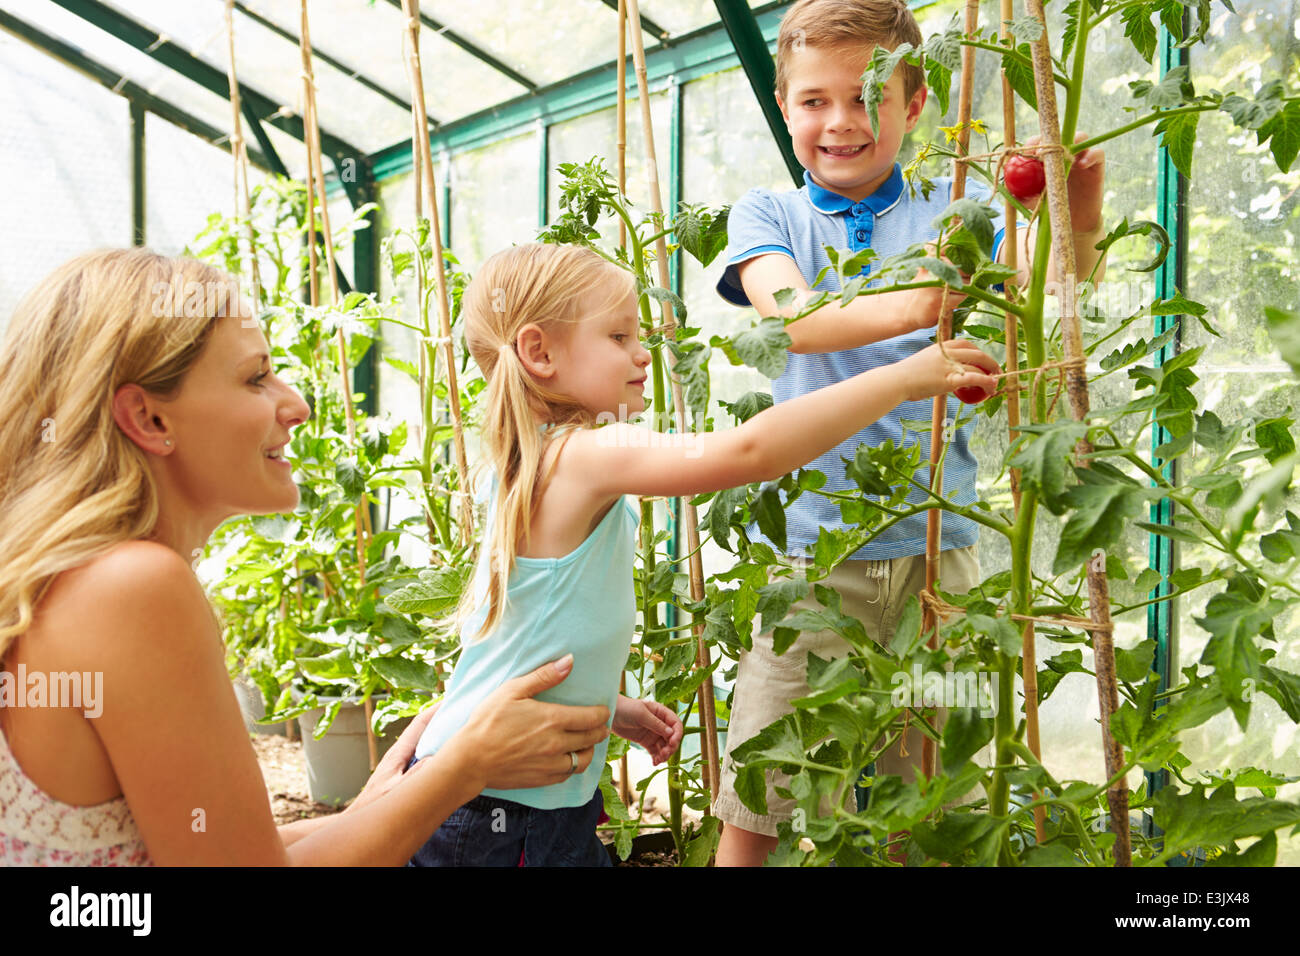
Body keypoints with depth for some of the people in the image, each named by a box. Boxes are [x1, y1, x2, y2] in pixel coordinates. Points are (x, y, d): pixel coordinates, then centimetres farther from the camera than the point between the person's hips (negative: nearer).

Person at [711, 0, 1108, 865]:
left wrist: (1080, 227, -31)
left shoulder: (952, 207, 7)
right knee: (754, 809, 2)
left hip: (935, 545, 1)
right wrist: (909, 304, -34)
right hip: (809, 544, -1)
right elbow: (791, 316, -16)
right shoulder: (768, 214, 5)